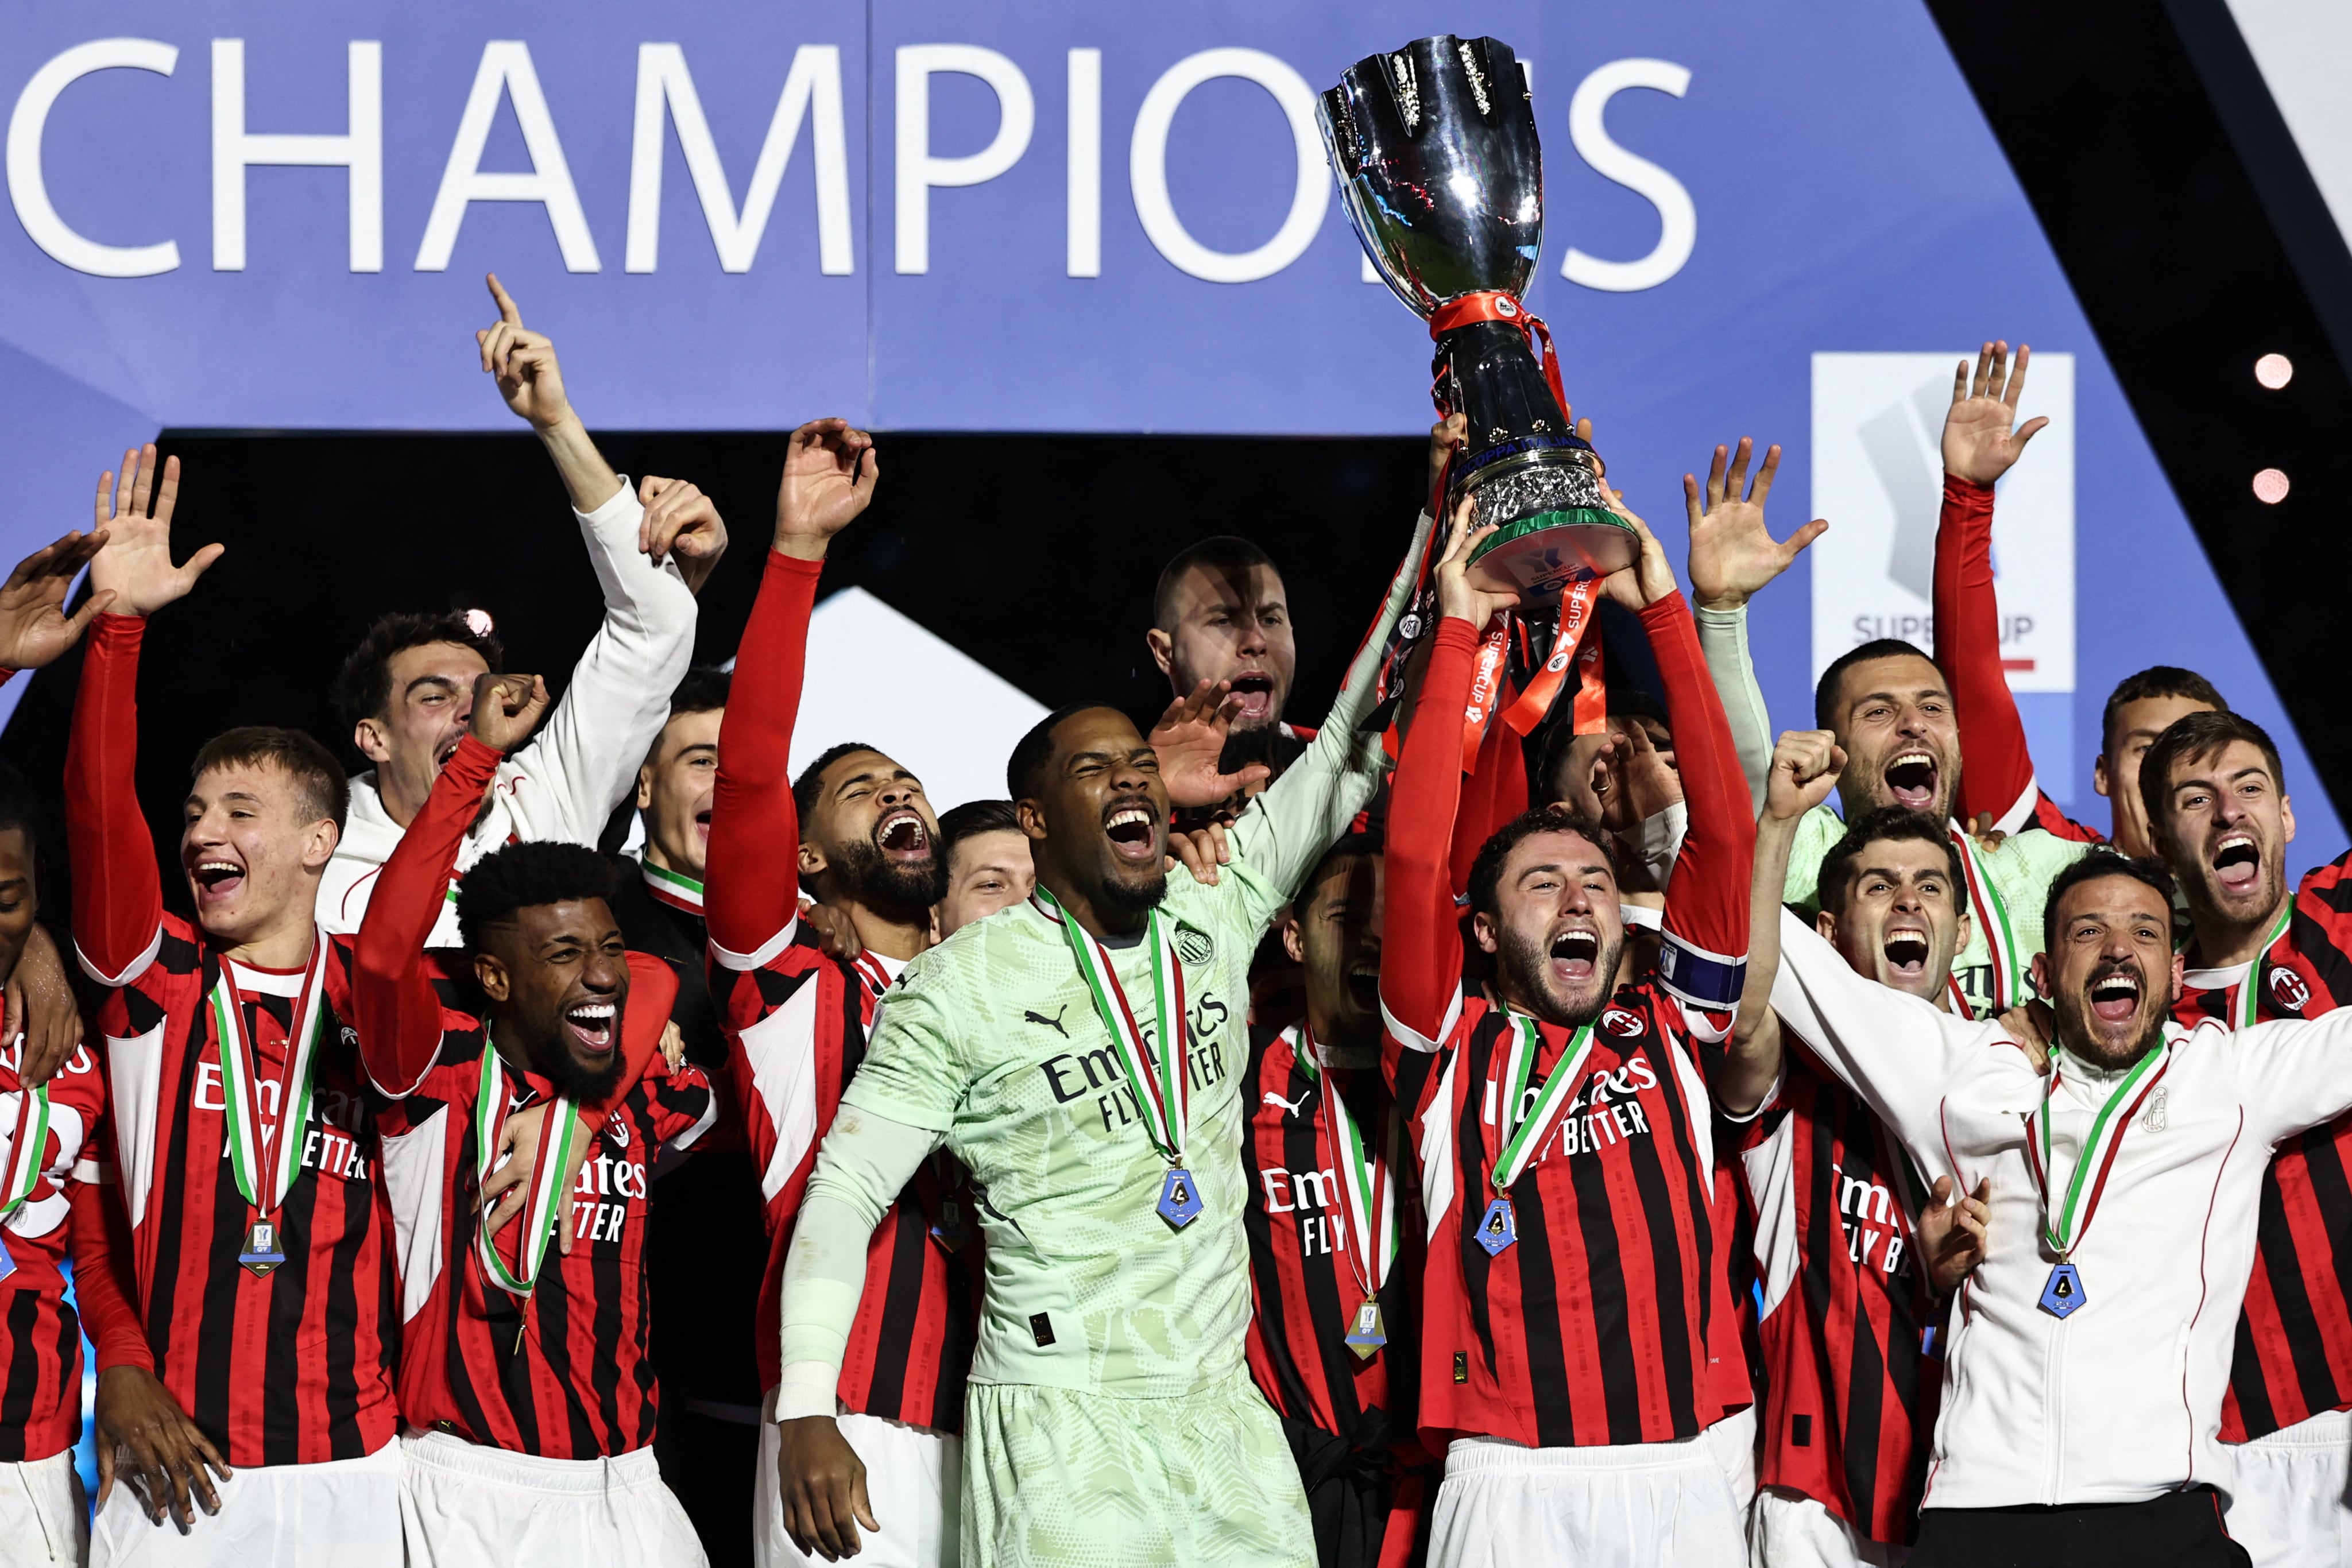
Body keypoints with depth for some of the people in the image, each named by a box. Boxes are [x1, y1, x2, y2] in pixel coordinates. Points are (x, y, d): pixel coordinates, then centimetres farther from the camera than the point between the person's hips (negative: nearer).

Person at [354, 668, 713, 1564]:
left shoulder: (643, 1105, 9)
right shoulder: (442, 1077, -5)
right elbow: (384, 953, -22)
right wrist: (479, 755, -20)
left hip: (625, 1489, 5)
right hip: (474, 1491, -5)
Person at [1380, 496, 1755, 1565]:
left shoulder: (1671, 1030, 13)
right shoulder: (1452, 1050, 7)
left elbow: (1724, 829, 7)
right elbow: (1414, 852, -4)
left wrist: (1663, 612, 6)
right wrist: (1457, 629, 0)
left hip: (1685, 1478, 2)